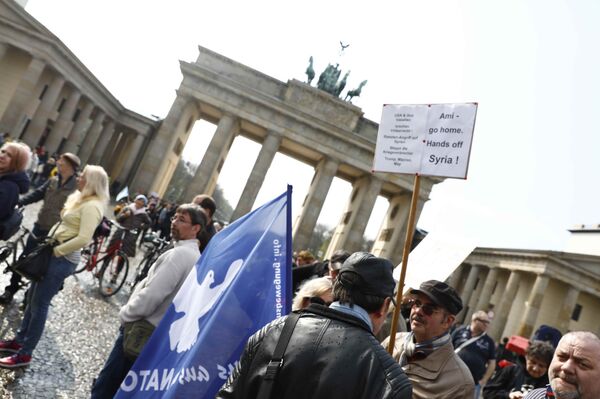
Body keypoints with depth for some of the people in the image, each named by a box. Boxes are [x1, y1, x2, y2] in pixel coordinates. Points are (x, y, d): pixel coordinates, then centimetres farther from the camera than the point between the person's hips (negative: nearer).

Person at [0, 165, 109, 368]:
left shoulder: (91, 206, -19)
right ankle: (19, 340, 33)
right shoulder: (81, 199, 12)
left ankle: (25, 354, 11)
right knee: (32, 298, 18)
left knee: (39, 304, -1)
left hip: (62, 259, -10)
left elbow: (83, 239, -27)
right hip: (54, 253, 10)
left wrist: (57, 251, -17)